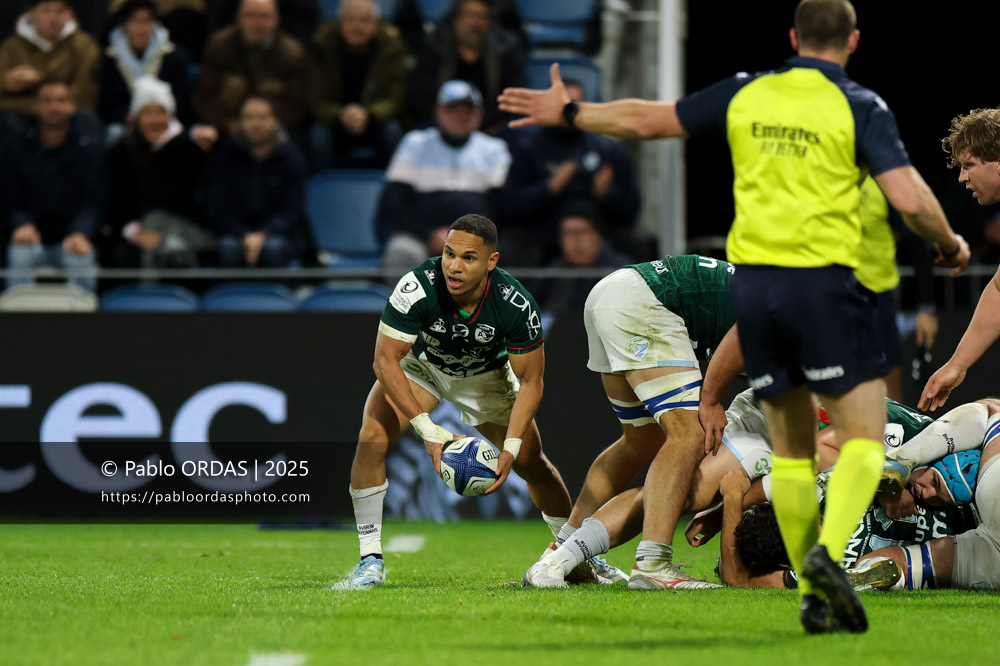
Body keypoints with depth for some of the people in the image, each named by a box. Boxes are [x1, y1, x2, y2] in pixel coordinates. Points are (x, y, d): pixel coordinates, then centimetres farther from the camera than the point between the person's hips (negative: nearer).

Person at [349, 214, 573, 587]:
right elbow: (385, 360, -32)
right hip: (419, 363, -1)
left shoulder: (515, 305, -32)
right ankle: (370, 559, -13)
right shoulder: (417, 287, -37)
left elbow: (530, 381, -20)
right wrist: (427, 430, -39)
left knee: (532, 464, -1)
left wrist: (510, 448, -32)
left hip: (486, 373, 1)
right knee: (372, 437, -24)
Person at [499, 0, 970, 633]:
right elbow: (911, 199, -13)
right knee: (864, 437, -2)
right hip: (822, 279, -4)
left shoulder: (747, 93, 8)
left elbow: (647, 120, 14)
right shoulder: (860, 106, -4)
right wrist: (951, 245, 7)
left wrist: (568, 112, 29)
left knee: (791, 448, 13)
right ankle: (829, 551, -27)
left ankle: (813, 594, 10)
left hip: (752, 281, 4)